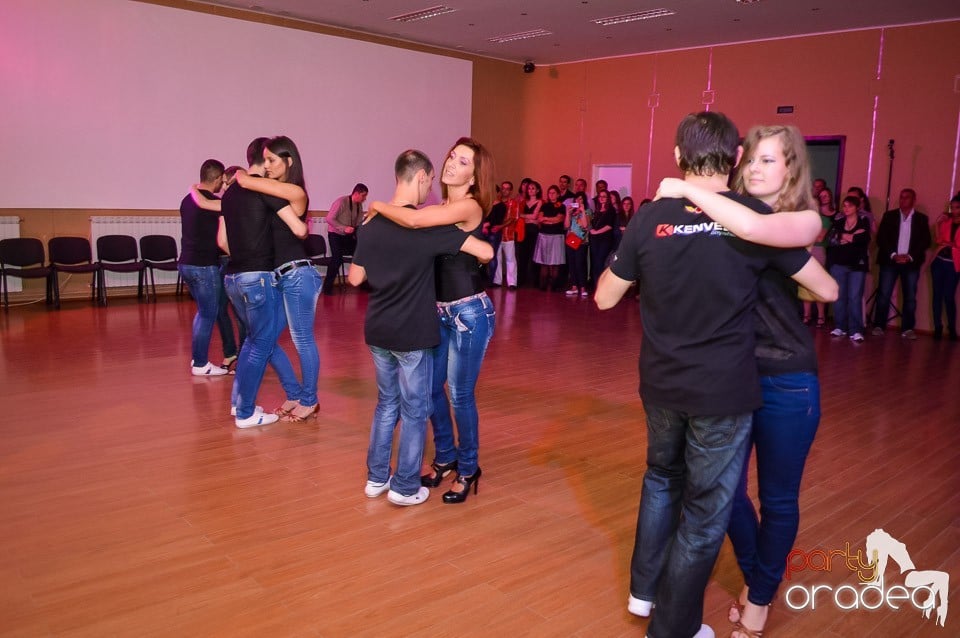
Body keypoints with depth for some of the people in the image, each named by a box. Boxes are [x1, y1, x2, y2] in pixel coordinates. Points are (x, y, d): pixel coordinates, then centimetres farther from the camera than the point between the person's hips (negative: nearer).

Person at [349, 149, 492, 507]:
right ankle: (405, 487, 16)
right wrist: (479, 258, 5)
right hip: (412, 332, -6)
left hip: (377, 330, 6)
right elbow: (486, 252, -17)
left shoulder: (372, 224, 3)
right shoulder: (427, 225, -14)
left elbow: (355, 279, 9)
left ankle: (376, 478, 27)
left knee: (386, 403, 20)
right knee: (414, 410, 8)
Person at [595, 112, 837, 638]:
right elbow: (827, 290, 1)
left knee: (662, 477, 27)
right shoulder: (753, 217, -10)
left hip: (661, 384, 3)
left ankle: (644, 588, 39)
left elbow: (605, 298, 3)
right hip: (724, 390, -3)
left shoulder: (651, 218, -5)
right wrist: (789, 280, 20)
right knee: (705, 513, 12)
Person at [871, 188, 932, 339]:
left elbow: (925, 241, 3)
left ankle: (907, 329, 5)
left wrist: (910, 256, -11)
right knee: (883, 294, -6)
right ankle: (878, 326, -1)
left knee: (910, 297, 0)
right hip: (890, 261, 0)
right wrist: (893, 255, -11)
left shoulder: (922, 219, 9)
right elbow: (881, 238, 0)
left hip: (911, 262, 1)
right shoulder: (889, 215, 8)